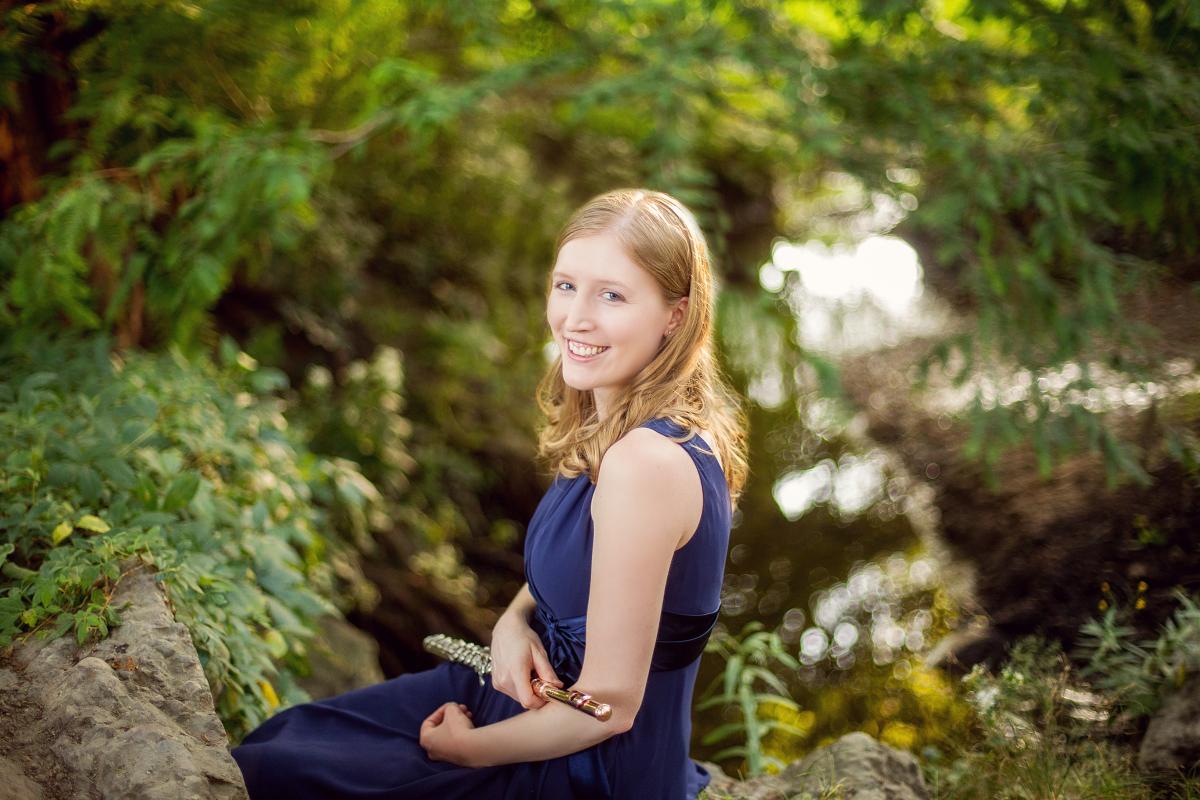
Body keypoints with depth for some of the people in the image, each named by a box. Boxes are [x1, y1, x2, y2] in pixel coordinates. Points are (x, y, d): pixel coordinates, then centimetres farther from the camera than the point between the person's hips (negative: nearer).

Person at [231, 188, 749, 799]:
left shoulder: (645, 461, -31)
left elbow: (608, 704, -26)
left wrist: (466, 749, -11)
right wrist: (514, 621, -7)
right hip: (545, 688, 9)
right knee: (282, 734, 16)